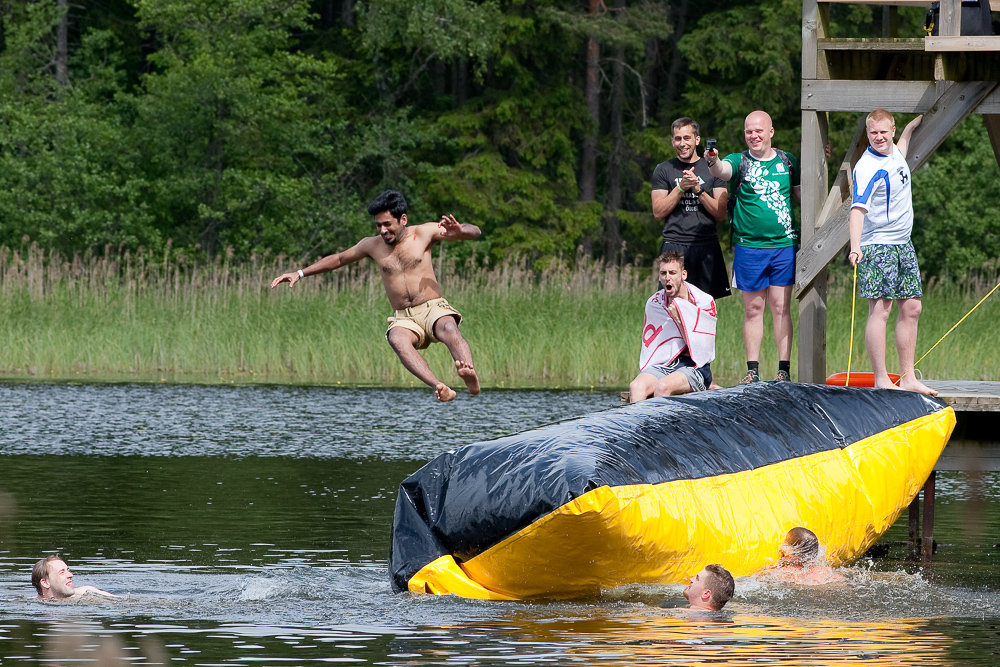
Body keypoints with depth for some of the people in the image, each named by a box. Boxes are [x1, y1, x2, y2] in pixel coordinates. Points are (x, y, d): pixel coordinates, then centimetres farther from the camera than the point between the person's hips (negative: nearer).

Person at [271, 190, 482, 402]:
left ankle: (470, 377, -65)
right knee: (397, 339, -37)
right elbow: (338, 259, 29)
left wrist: (457, 231, -21)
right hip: (404, 319, 1)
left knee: (448, 329, -39)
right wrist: (300, 274, 27)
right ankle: (440, 388, -58)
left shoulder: (424, 233, 5)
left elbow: (475, 232, 3)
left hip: (433, 309, -1)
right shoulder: (372, 245, 13)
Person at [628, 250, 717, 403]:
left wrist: (679, 319, -13)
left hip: (694, 367, -4)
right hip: (661, 365, 4)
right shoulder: (654, 303, 9)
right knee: (636, 387, -29)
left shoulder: (705, 302, -3)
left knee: (663, 386, -35)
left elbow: (700, 349, -8)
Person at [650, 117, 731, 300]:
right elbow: (658, 213, 3)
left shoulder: (711, 169, 11)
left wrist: (698, 190, -8)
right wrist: (681, 188, -8)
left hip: (707, 246, 1)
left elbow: (721, 213, 5)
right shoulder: (663, 170, 10)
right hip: (674, 244, -1)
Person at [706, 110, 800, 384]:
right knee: (753, 309, 3)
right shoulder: (740, 161, 1)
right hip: (749, 246, -1)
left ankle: (784, 369, 3)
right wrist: (713, 162, -43)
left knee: (781, 307, 0)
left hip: (783, 245, 1)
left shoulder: (787, 162, 9)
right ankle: (752, 371, 7)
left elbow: (801, 193, 18)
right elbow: (722, 171, -20)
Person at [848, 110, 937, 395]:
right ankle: (881, 380, -14)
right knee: (880, 309, -11)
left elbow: (907, 133, 35)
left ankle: (908, 378, 11)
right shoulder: (867, 168, -18)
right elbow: (858, 209, -29)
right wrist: (855, 248, -41)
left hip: (903, 244, 9)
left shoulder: (893, 150, 8)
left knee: (911, 308, 7)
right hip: (878, 246, -9)